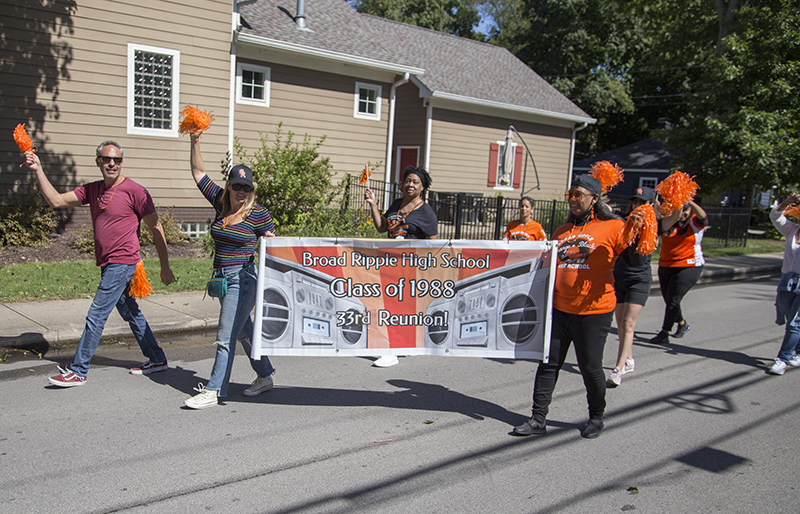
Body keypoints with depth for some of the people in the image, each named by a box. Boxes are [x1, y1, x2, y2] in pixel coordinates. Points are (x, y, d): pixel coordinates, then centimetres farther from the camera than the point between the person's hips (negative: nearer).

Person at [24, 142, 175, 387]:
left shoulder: (135, 191, -11)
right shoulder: (92, 190, 10)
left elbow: (156, 228, -8)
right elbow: (57, 201, 9)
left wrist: (165, 267, -8)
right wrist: (39, 171, 0)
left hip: (122, 263, -8)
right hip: (108, 265, 8)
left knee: (96, 316, -6)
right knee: (130, 312, 15)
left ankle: (78, 371, 3)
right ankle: (156, 359, 26)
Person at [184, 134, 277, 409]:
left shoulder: (258, 214, -9)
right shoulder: (220, 202, 6)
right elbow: (198, 173, 11)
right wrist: (195, 141, 4)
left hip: (243, 279, -7)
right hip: (222, 278, 7)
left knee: (226, 336, -6)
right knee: (243, 331, 17)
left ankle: (213, 391, 1)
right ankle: (264, 377, 32)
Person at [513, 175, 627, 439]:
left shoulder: (612, 227, -4)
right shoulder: (561, 231, 14)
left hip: (593, 311, -5)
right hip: (559, 309, 5)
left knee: (590, 367, 6)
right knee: (548, 364, 7)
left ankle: (596, 417, 30)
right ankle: (538, 419, 18)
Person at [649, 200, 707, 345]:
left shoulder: (695, 223, -1)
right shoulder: (668, 221, 4)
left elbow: (702, 216, -23)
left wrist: (689, 201, -38)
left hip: (688, 267, -5)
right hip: (665, 266, 5)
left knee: (673, 300, -10)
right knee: (668, 299, 13)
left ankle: (664, 333, -3)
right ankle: (682, 324, 37)